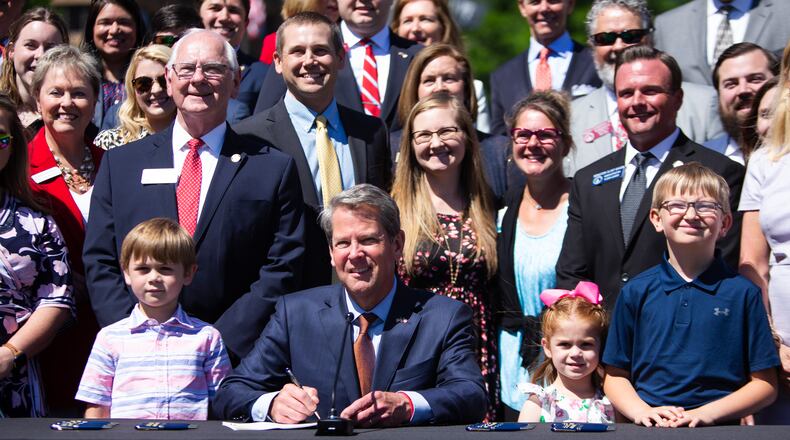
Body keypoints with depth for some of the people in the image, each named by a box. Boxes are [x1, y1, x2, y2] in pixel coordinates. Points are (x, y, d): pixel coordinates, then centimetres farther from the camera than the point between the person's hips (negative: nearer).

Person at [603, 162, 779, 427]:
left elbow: (765, 384, 5)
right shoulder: (636, 292, 11)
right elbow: (615, 375, 13)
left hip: (719, 432, -1)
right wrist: (641, 411, -6)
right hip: (648, 434, 1)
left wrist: (707, 413, -7)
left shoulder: (742, 293, 5)